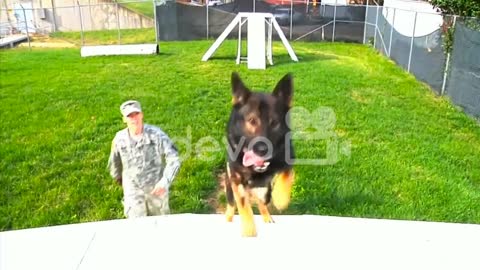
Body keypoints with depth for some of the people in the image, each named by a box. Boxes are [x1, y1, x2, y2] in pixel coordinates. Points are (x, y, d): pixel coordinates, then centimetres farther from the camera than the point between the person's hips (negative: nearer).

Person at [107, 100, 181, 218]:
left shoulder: (156, 134, -18)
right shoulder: (119, 139, -9)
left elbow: (174, 159, -20)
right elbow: (114, 163, 11)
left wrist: (165, 182, -32)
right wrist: (119, 179, 25)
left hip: (157, 189, -1)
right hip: (133, 192, 1)